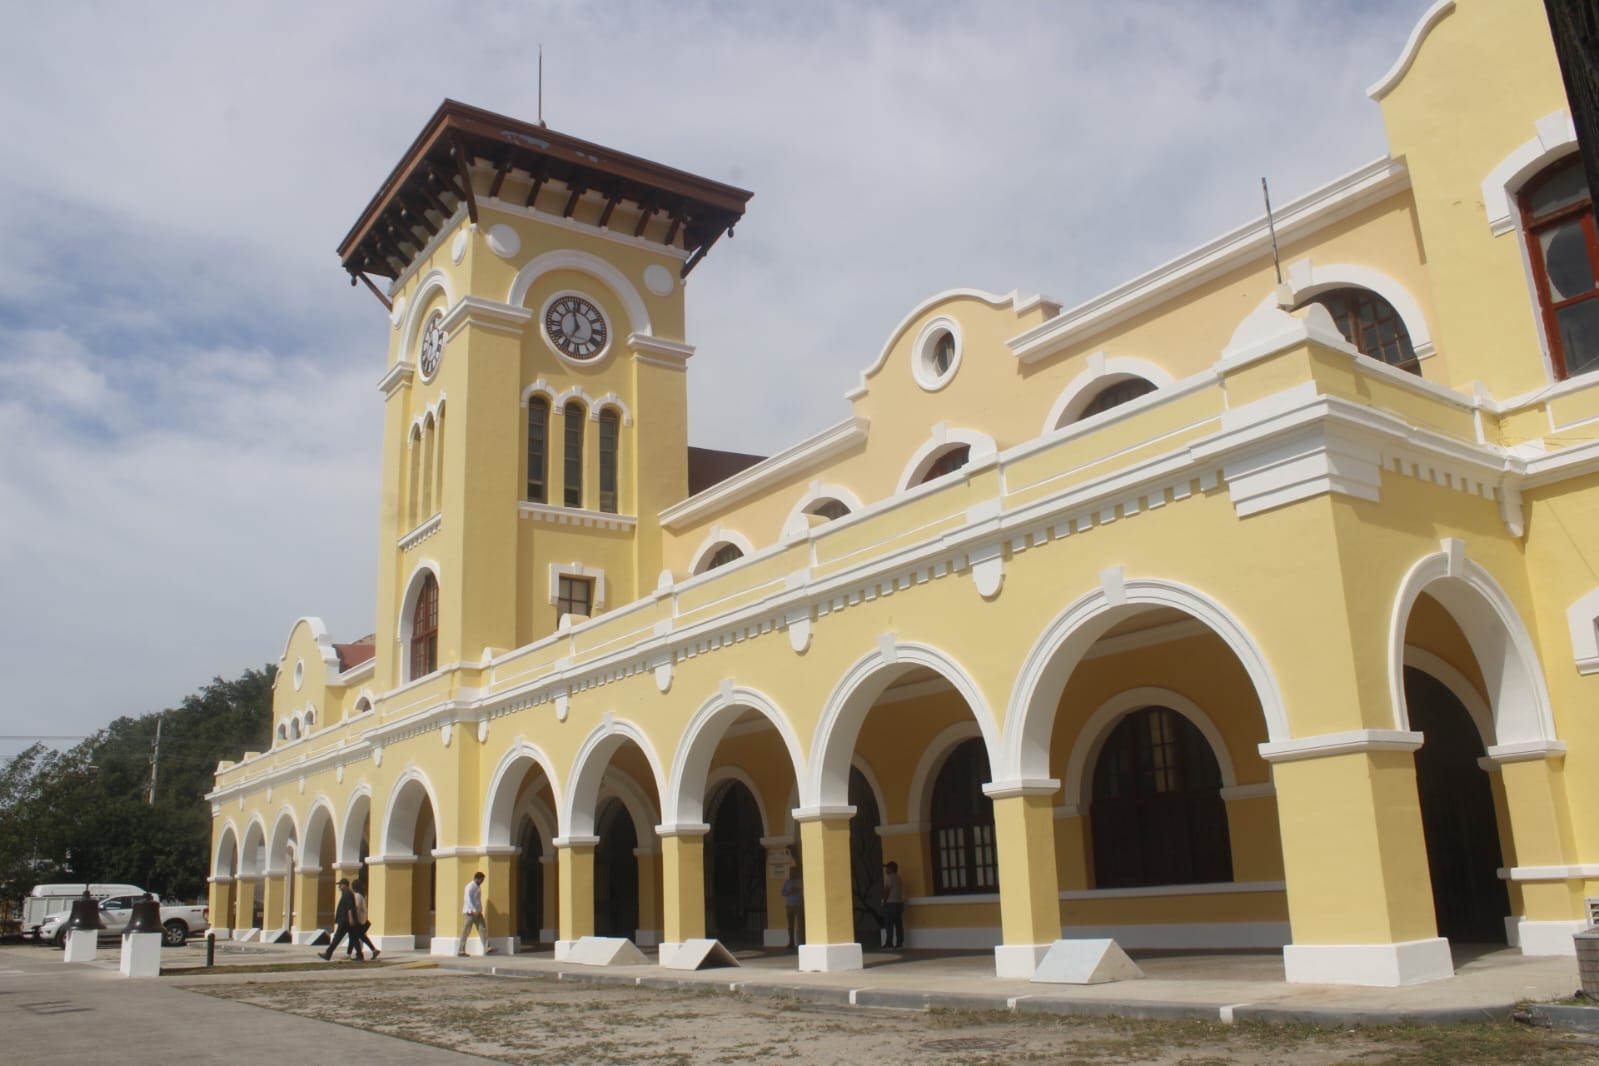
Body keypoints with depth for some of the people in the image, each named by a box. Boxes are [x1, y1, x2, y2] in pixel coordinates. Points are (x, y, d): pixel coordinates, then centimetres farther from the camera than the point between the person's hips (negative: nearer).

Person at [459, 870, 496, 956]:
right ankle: (461, 950, 4)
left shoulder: (478, 887, 16)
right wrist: (474, 910, -24)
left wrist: (479, 910, 14)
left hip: (477, 912, 9)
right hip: (471, 912, -9)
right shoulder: (470, 886, -13)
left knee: (483, 928, -2)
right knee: (466, 931, -2)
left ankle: (486, 948, -8)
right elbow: (468, 899, -21)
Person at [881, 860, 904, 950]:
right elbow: (901, 892, 16)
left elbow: (886, 891, -12)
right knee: (898, 924, 4)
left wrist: (884, 902, -4)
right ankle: (899, 943, 2)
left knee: (889, 924, -7)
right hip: (899, 903, 8)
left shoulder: (890, 878, -9)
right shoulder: (899, 878, 17)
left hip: (891, 903, -8)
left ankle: (889, 942, -10)